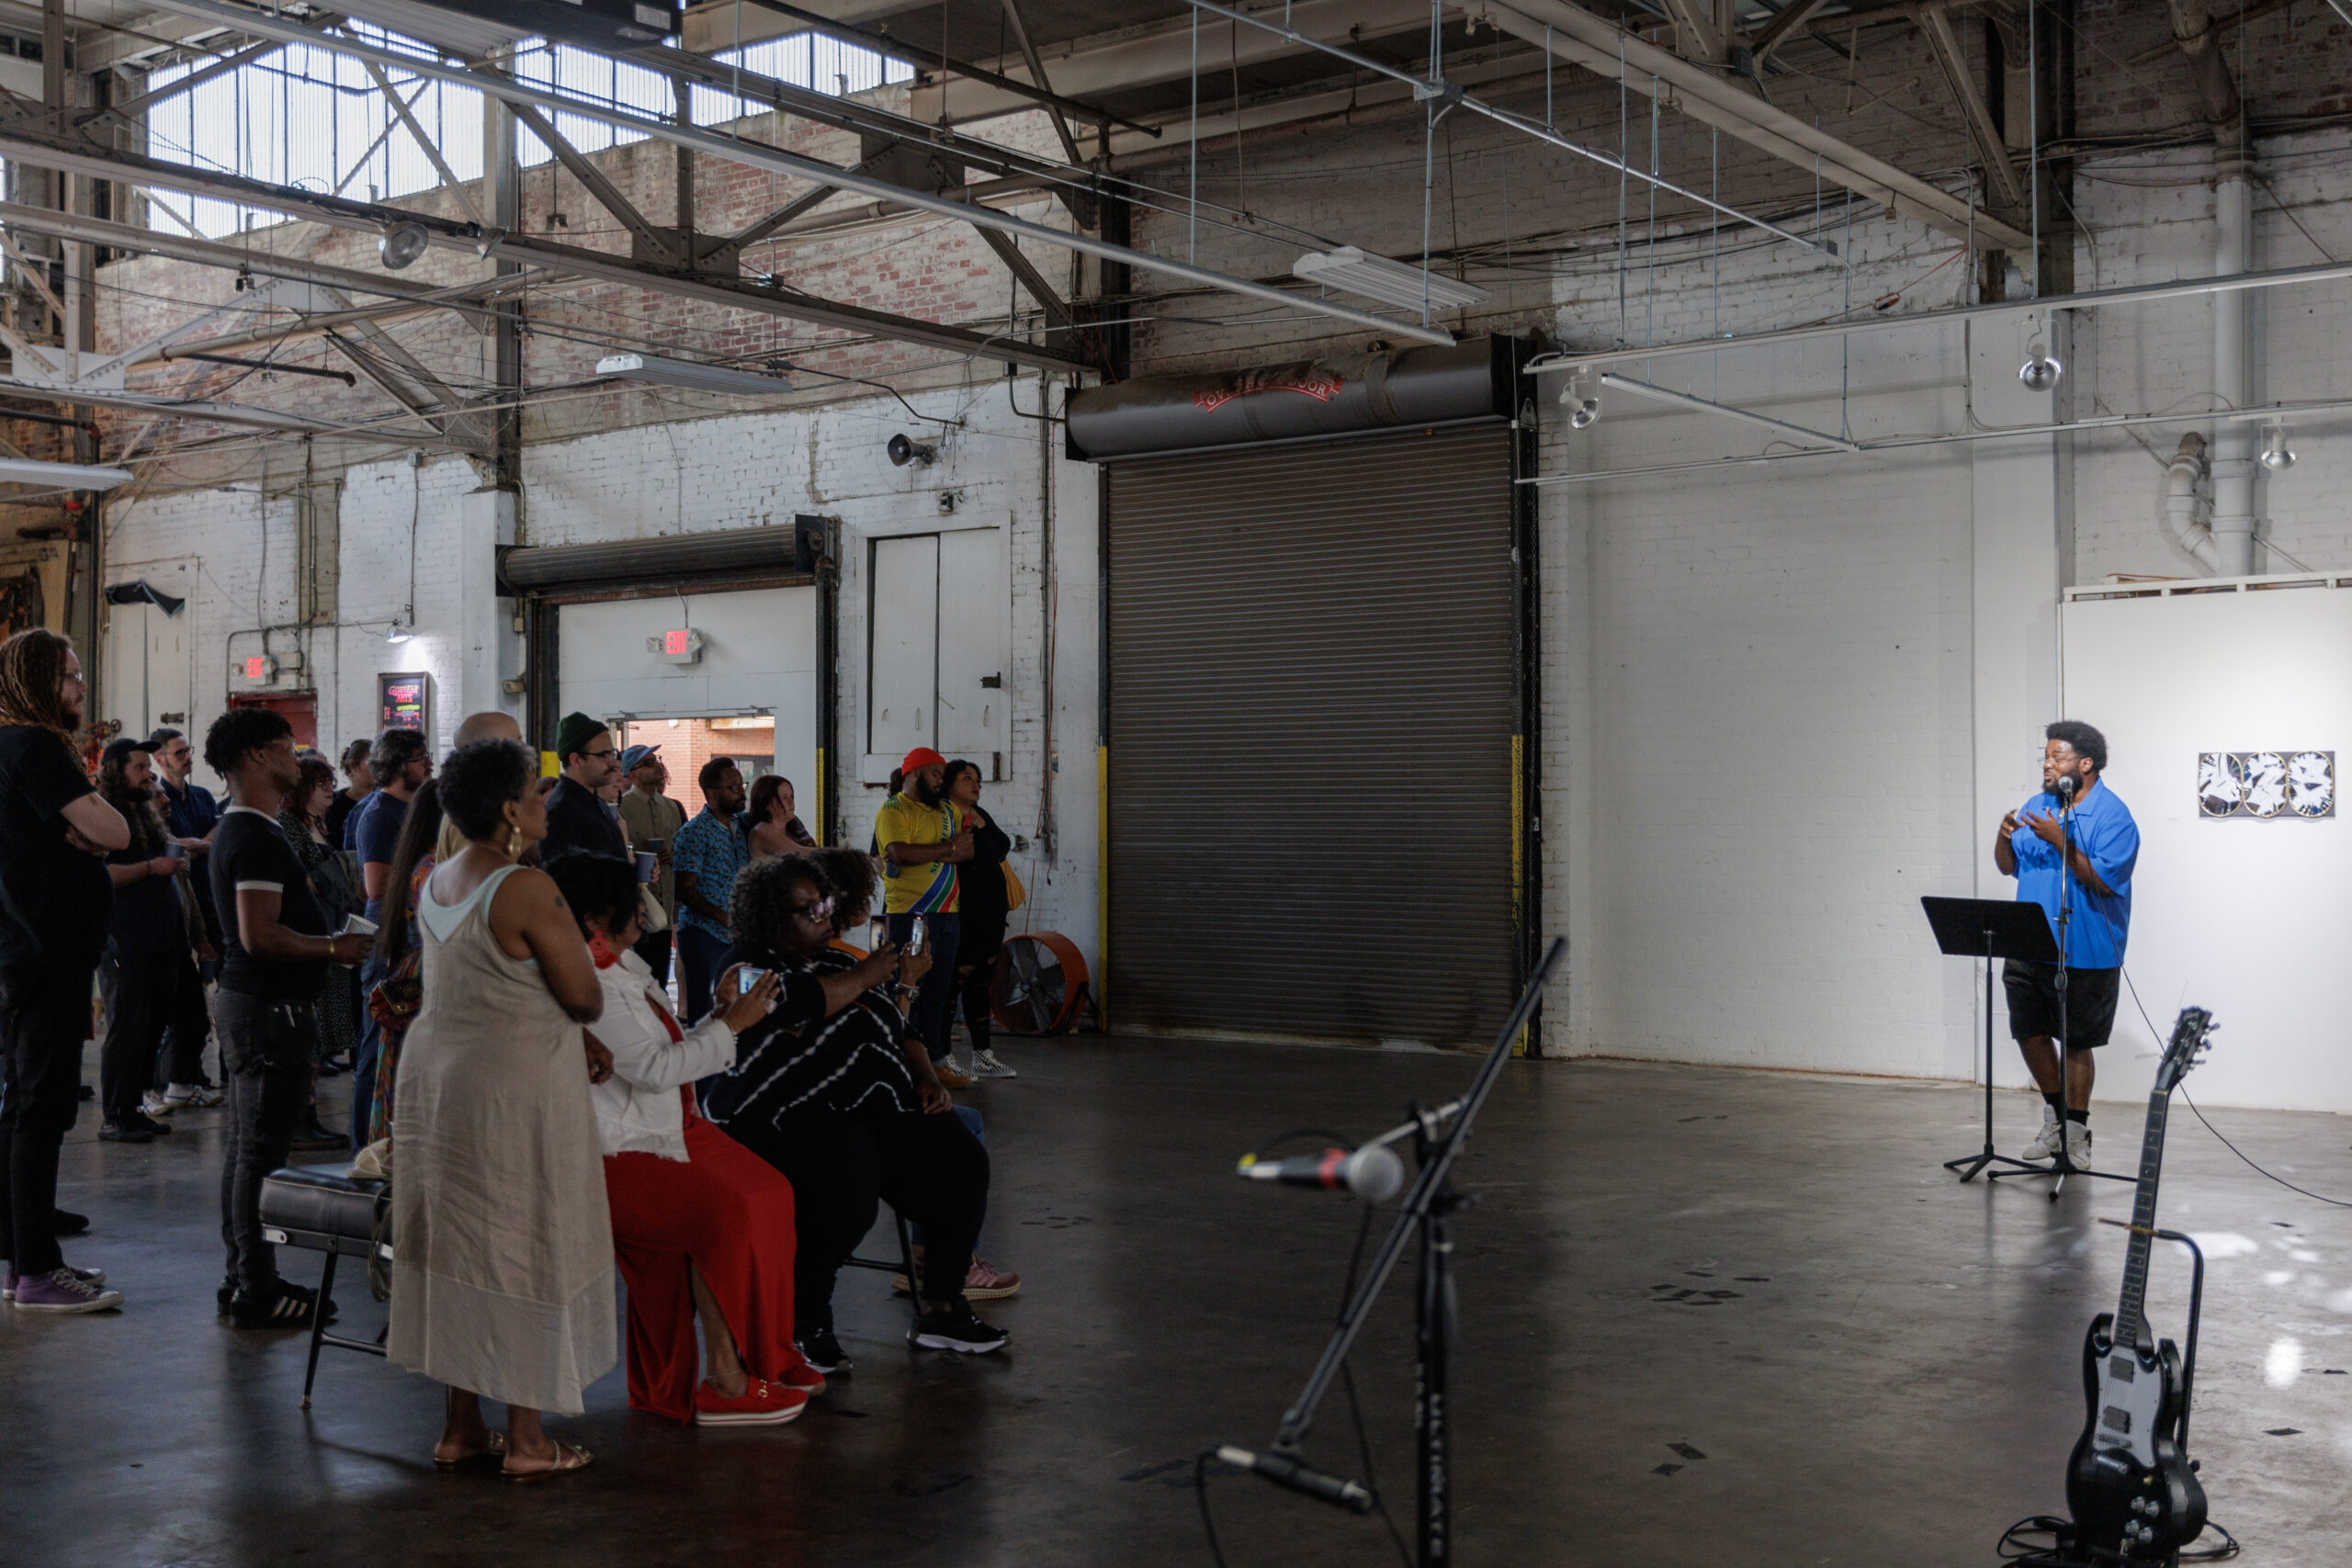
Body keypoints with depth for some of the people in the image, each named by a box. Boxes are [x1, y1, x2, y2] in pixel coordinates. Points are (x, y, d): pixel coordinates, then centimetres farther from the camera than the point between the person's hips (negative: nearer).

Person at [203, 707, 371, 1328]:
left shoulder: (235, 830, 15)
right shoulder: (259, 838, -19)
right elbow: (260, 934, -26)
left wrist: (327, 938, 16)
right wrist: (333, 948, -17)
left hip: (244, 1000, 11)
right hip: (271, 1011, -11)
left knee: (245, 1146, 16)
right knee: (262, 1153, -6)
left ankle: (243, 1276, 24)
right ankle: (257, 1292, -1)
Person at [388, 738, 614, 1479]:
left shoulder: (437, 881, 8)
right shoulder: (528, 890, -20)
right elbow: (585, 998, -16)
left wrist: (570, 1044, 14)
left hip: (435, 1074, 8)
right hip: (512, 1089, -8)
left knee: (459, 1244, 14)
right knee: (522, 1250, 2)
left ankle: (462, 1425, 22)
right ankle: (525, 1438, 9)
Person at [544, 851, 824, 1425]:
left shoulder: (625, 968, 13)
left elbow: (671, 1052, 17)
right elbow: (655, 1069, -21)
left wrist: (718, 1017, 4)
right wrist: (730, 1026, -15)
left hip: (666, 1129, 10)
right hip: (613, 1153, -10)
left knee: (769, 1191, -5)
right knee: (726, 1211, -25)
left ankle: (765, 1351, 1)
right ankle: (724, 1379, -17)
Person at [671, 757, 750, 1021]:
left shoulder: (741, 823, 10)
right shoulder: (694, 832, -9)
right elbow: (684, 890, -12)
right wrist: (722, 917, -19)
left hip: (736, 935, 6)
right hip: (703, 932, -6)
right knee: (702, 1011, -3)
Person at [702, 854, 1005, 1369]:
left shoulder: (841, 961, 23)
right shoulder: (749, 969, 1)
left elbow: (899, 1033, 27)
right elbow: (803, 1003, -19)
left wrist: (926, 1078, 8)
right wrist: (865, 976, -4)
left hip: (873, 1106, 7)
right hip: (787, 1113, -7)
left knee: (961, 1161, -12)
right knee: (847, 1190, -34)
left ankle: (940, 1308, 1)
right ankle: (804, 1321, -12)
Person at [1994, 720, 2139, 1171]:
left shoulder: (2113, 816, -12)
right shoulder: (2036, 807, 9)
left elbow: (2104, 880, -21)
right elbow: (2009, 867, 13)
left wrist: (2059, 841, -27)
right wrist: (2004, 837, -8)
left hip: (2086, 953, -6)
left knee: (2077, 1043, 5)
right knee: (2030, 1033, 9)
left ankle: (2076, 1130, 19)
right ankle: (2055, 1115, 30)